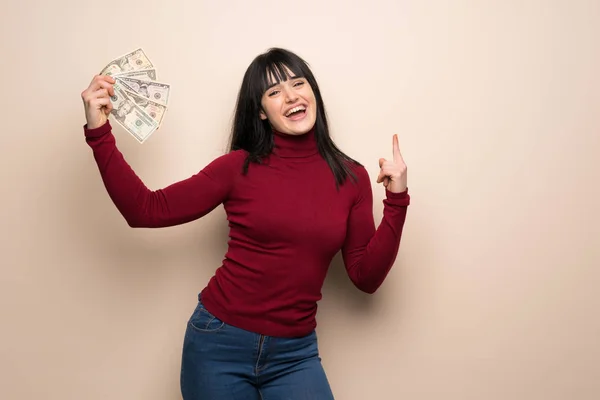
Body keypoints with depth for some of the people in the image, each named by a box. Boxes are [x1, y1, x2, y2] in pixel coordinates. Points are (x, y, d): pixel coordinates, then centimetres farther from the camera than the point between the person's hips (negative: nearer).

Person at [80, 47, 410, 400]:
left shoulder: (351, 176, -1)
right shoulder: (239, 167, -5)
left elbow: (367, 277, -1)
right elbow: (146, 211, -8)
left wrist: (396, 200, -9)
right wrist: (99, 132, -12)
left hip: (294, 353, 1)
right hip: (220, 342, -1)